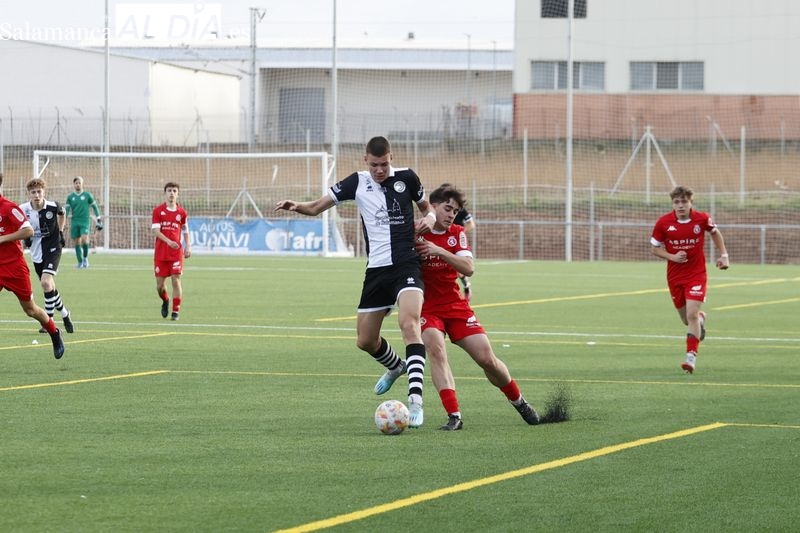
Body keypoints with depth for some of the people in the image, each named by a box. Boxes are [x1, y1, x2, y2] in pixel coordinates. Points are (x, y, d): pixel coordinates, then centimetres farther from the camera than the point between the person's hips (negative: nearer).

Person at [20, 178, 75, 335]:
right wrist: (25, 237, -10)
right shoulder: (23, 210, -11)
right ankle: (65, 314, 34)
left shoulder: (53, 206, -14)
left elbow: (62, 213, 12)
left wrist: (61, 232, 7)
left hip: (53, 249, -3)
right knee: (48, 287, 11)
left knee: (46, 282, -22)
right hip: (36, 252, 3)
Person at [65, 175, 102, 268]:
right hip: (74, 222, 3)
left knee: (84, 239, -22)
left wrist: (98, 220, 6)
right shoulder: (70, 197, 8)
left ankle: (85, 257, -2)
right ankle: (80, 262, 13)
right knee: (76, 242, 2)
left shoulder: (87, 195, 3)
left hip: (85, 222, -3)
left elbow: (95, 207, 9)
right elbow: (66, 209, 7)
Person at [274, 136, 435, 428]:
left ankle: (415, 400, -32)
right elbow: (317, 206, 4)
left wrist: (429, 219, -7)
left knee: (409, 323, -27)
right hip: (376, 269, 4)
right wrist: (296, 206, -17)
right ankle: (395, 366, 45)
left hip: (406, 265, -4)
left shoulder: (406, 178, 1)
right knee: (365, 340, 10)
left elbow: (427, 207, 17)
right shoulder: (357, 182, 4)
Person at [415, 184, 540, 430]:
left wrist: (440, 252, -24)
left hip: (456, 305, 3)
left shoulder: (457, 233, 4)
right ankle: (454, 416, -34)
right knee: (435, 348, -30)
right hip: (426, 308, -3)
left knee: (487, 358, -1)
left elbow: (468, 268, -10)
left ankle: (518, 401, 26)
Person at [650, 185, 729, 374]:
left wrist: (723, 255, 7)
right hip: (675, 276, 2)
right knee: (686, 319, 11)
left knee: (691, 315, -17)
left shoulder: (702, 219, -9)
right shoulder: (663, 223, -9)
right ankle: (701, 318, 48)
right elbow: (654, 248, 1)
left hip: (696, 274, -2)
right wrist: (672, 257, -16)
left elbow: (715, 233, 13)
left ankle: (691, 357, -14)